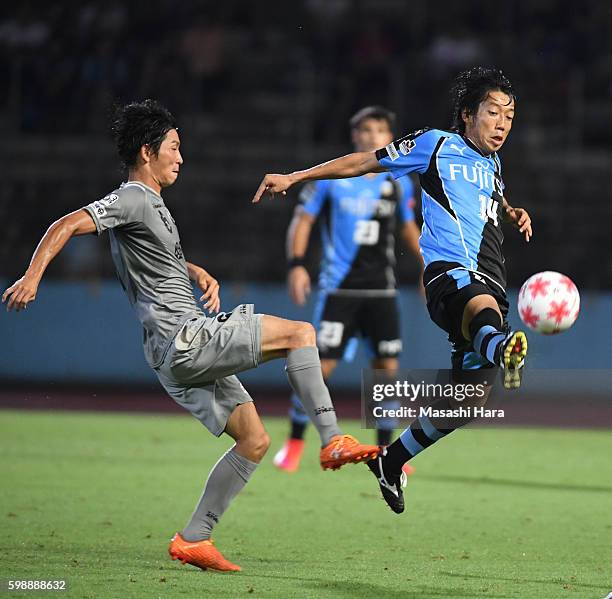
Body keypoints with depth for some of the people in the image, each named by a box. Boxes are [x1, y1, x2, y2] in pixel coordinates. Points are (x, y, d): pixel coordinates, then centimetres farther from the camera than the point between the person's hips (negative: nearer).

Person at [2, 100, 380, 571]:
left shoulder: (152, 203, 21)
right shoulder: (133, 199, -8)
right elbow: (69, 225, -19)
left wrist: (200, 275, 18)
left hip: (186, 351, 10)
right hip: (184, 338, -10)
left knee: (254, 440, 9)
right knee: (301, 334, -8)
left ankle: (194, 539, 7)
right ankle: (333, 440, -10)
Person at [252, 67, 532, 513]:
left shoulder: (492, 164, 26)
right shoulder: (437, 145, 8)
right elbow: (363, 163, 13)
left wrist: (515, 214, 23)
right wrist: (294, 178, 12)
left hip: (491, 283, 8)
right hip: (449, 270, -8)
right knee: (484, 306, -45)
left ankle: (392, 462, 26)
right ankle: (499, 348, -83)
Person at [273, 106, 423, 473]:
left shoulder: (399, 184, 7)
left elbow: (409, 227, 21)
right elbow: (303, 219, 1)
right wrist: (297, 264, -11)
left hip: (381, 290, 3)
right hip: (339, 288, -3)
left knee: (387, 368, -1)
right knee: (320, 366, -9)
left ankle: (384, 450, 12)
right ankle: (295, 443, 6)